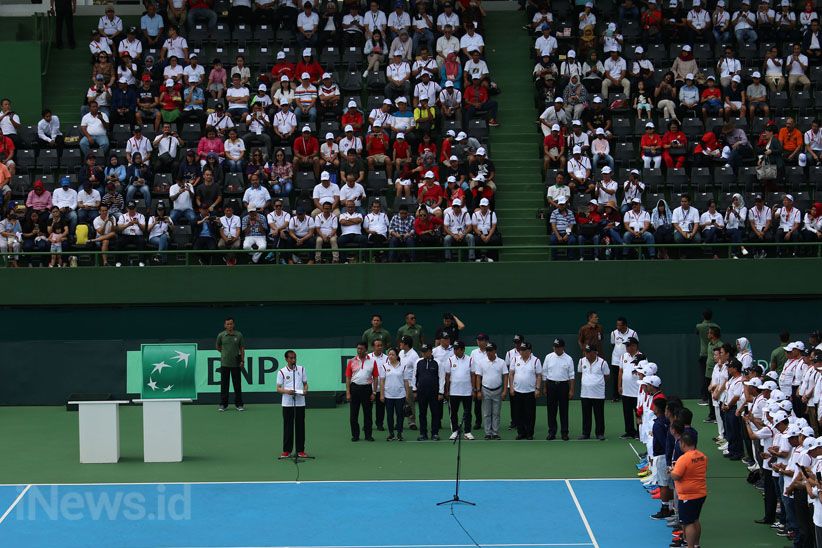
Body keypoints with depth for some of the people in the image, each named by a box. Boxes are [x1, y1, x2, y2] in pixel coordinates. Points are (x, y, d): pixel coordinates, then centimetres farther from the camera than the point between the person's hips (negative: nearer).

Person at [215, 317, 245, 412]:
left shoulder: (239, 335, 1)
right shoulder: (221, 335, 1)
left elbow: (242, 348, 4)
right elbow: (218, 347, 17)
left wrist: (242, 361, -2)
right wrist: (225, 353, 12)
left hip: (236, 364, 0)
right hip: (224, 363, 0)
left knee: (237, 385, 3)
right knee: (224, 385, 2)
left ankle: (239, 404, 10)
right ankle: (223, 405, 9)